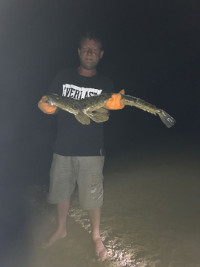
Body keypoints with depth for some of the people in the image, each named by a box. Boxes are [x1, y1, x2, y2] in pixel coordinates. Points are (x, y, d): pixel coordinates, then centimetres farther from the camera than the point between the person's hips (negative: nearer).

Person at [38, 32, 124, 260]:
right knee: (61, 191, 14)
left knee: (92, 196, 5)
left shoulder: (105, 84, 2)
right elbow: (52, 106, 4)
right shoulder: (63, 77, 4)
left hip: (91, 150, -2)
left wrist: (111, 107, -30)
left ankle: (96, 236, 30)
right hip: (63, 147, 2)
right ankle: (61, 229, 39)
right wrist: (45, 106, -20)